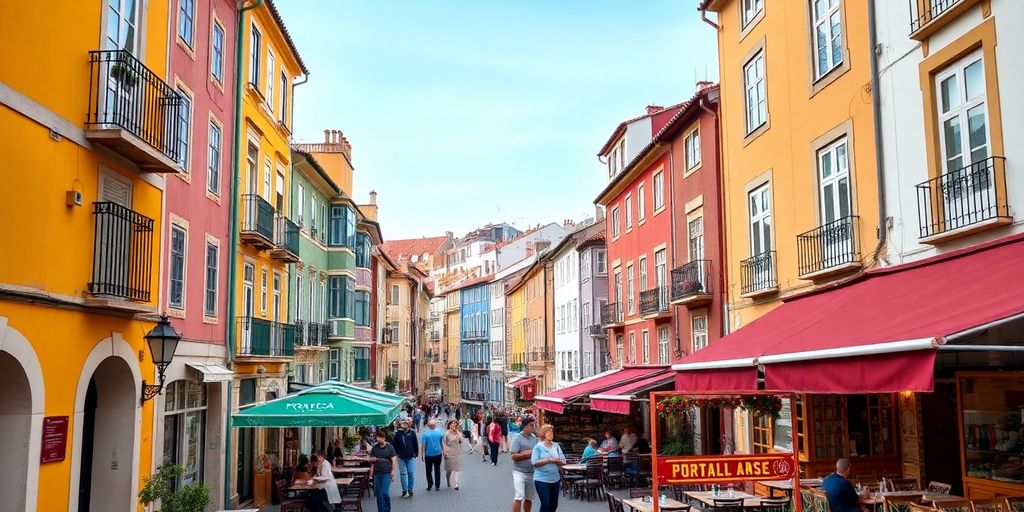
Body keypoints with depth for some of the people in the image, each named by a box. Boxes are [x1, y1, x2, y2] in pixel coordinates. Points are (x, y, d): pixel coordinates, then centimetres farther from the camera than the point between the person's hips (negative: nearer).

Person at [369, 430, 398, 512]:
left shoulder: (389, 447, -4)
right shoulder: (374, 448, 6)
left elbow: (393, 460, -2)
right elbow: (371, 460, 14)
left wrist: (392, 472, -7)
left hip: (386, 473, -4)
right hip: (377, 473, 4)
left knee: (385, 492, -9)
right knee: (378, 493, 5)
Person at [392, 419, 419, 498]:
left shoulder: (412, 432, -4)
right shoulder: (398, 433, -2)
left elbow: (415, 444, 2)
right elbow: (395, 444, 5)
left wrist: (416, 453, 3)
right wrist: (397, 452, -3)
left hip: (410, 456, -1)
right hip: (401, 457, 1)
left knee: (411, 473, 1)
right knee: (403, 474, 6)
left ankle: (410, 489, 12)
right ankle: (404, 490, 13)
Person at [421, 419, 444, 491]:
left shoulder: (425, 434, -8)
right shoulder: (440, 433, -3)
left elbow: (422, 446, -8)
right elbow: (442, 444, 3)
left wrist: (422, 455, -1)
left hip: (428, 455, -2)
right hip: (438, 454, 2)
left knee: (429, 470, 11)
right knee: (437, 470, 11)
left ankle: (430, 485, 7)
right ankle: (437, 486, 13)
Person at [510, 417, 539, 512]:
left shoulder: (534, 438, 9)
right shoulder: (517, 439, -9)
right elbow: (514, 456, -16)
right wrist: (528, 454, -15)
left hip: (531, 472, 6)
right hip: (519, 472, -6)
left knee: (529, 498, 12)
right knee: (519, 497, -11)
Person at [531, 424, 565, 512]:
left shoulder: (556, 446, 7)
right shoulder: (538, 446, -5)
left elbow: (562, 462, 4)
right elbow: (535, 462, -15)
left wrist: (555, 460, -17)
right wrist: (549, 459, -19)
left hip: (554, 479, 5)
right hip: (541, 479, -5)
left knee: (554, 505, 11)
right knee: (546, 504, -11)